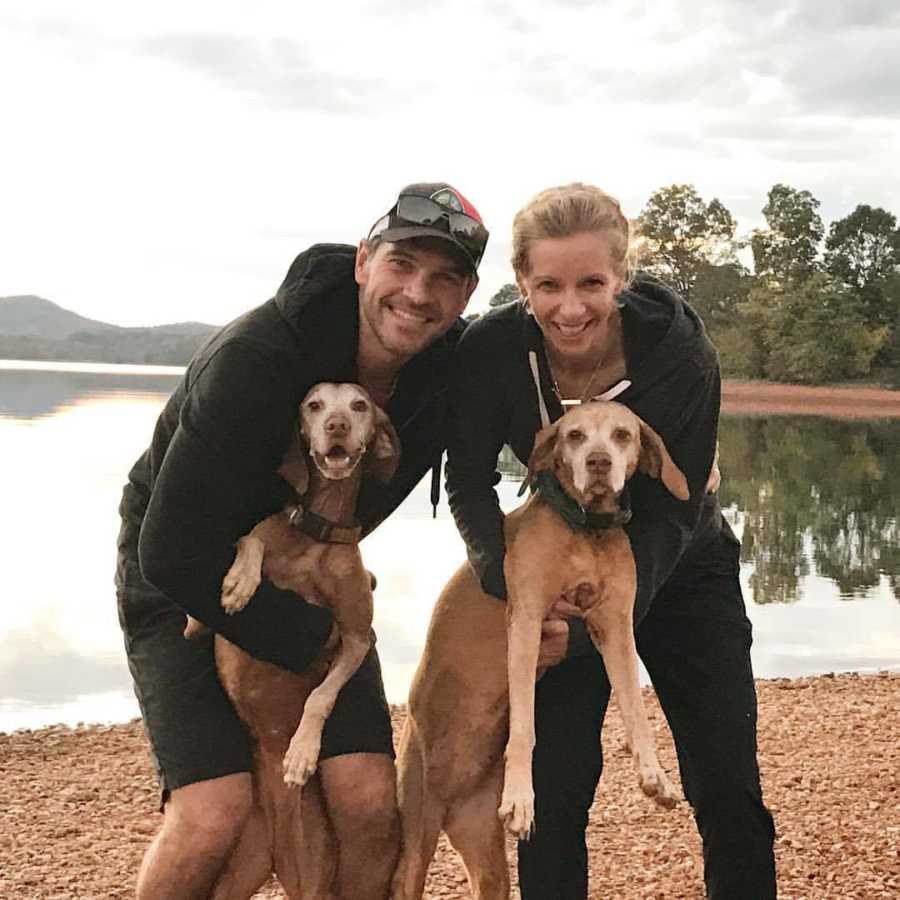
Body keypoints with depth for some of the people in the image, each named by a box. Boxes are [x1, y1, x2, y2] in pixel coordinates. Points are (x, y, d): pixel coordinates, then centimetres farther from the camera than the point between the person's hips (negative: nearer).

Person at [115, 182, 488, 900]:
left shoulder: (457, 369, -14)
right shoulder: (253, 358, -31)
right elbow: (173, 553, -29)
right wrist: (313, 641, -21)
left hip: (313, 584, 5)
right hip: (182, 584, -5)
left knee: (371, 805, -10)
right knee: (213, 815, -19)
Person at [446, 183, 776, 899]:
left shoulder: (682, 355, -28)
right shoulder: (490, 350, -24)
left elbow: (667, 517, -23)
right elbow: (470, 482, -14)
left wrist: (587, 627, -32)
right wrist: (514, 591, -30)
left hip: (681, 570, -1)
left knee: (729, 788, -1)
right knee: (554, 786, -5)